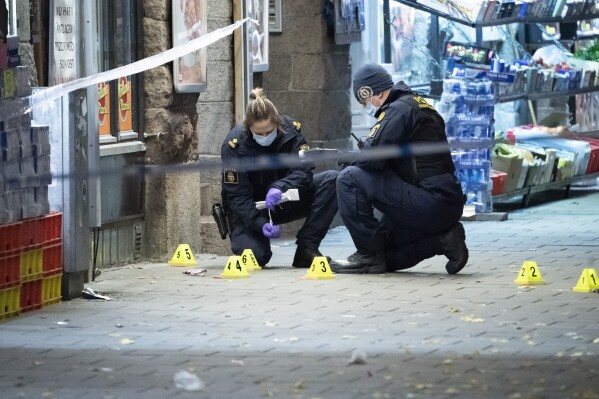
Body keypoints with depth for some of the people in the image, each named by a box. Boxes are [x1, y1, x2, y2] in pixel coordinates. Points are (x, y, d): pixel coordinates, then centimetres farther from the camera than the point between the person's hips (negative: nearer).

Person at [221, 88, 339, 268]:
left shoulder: (290, 130, -14)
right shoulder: (235, 144, -21)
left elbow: (304, 171, -21)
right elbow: (237, 196, -21)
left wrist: (280, 187, -42)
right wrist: (260, 224, -37)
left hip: (284, 202, 3)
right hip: (250, 209, -3)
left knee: (332, 180, -19)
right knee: (256, 255, -32)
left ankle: (307, 249, -18)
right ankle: (239, 233, 9)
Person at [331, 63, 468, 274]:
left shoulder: (399, 110, -12)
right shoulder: (419, 105, 18)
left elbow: (372, 158, -21)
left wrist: (352, 159, 2)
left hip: (429, 202, -10)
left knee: (350, 179, -11)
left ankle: (368, 255, -7)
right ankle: (442, 238, 10)